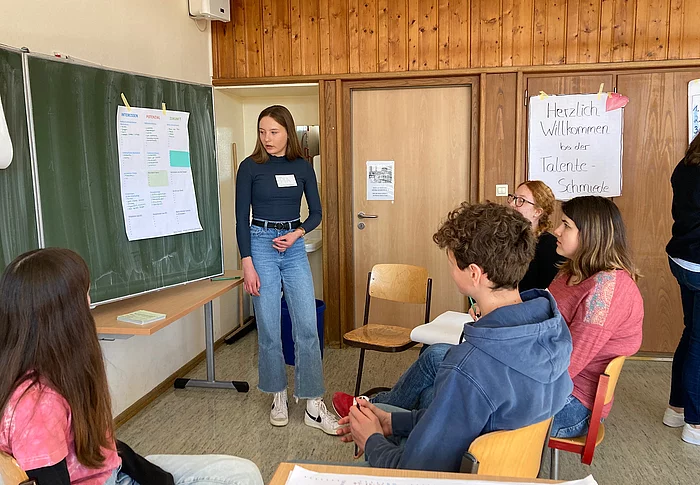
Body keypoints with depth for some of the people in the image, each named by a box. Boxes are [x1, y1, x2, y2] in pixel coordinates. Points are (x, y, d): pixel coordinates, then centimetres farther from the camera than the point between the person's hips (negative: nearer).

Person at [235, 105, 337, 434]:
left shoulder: (302, 167, 6)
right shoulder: (250, 167, -2)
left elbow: (316, 212, 11)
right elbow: (241, 218, -4)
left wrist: (297, 233, -9)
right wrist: (248, 265, -10)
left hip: (294, 248, 3)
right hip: (261, 246, -2)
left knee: (307, 328, -1)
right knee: (269, 329, 3)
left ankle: (314, 406, 7)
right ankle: (278, 398, 21)